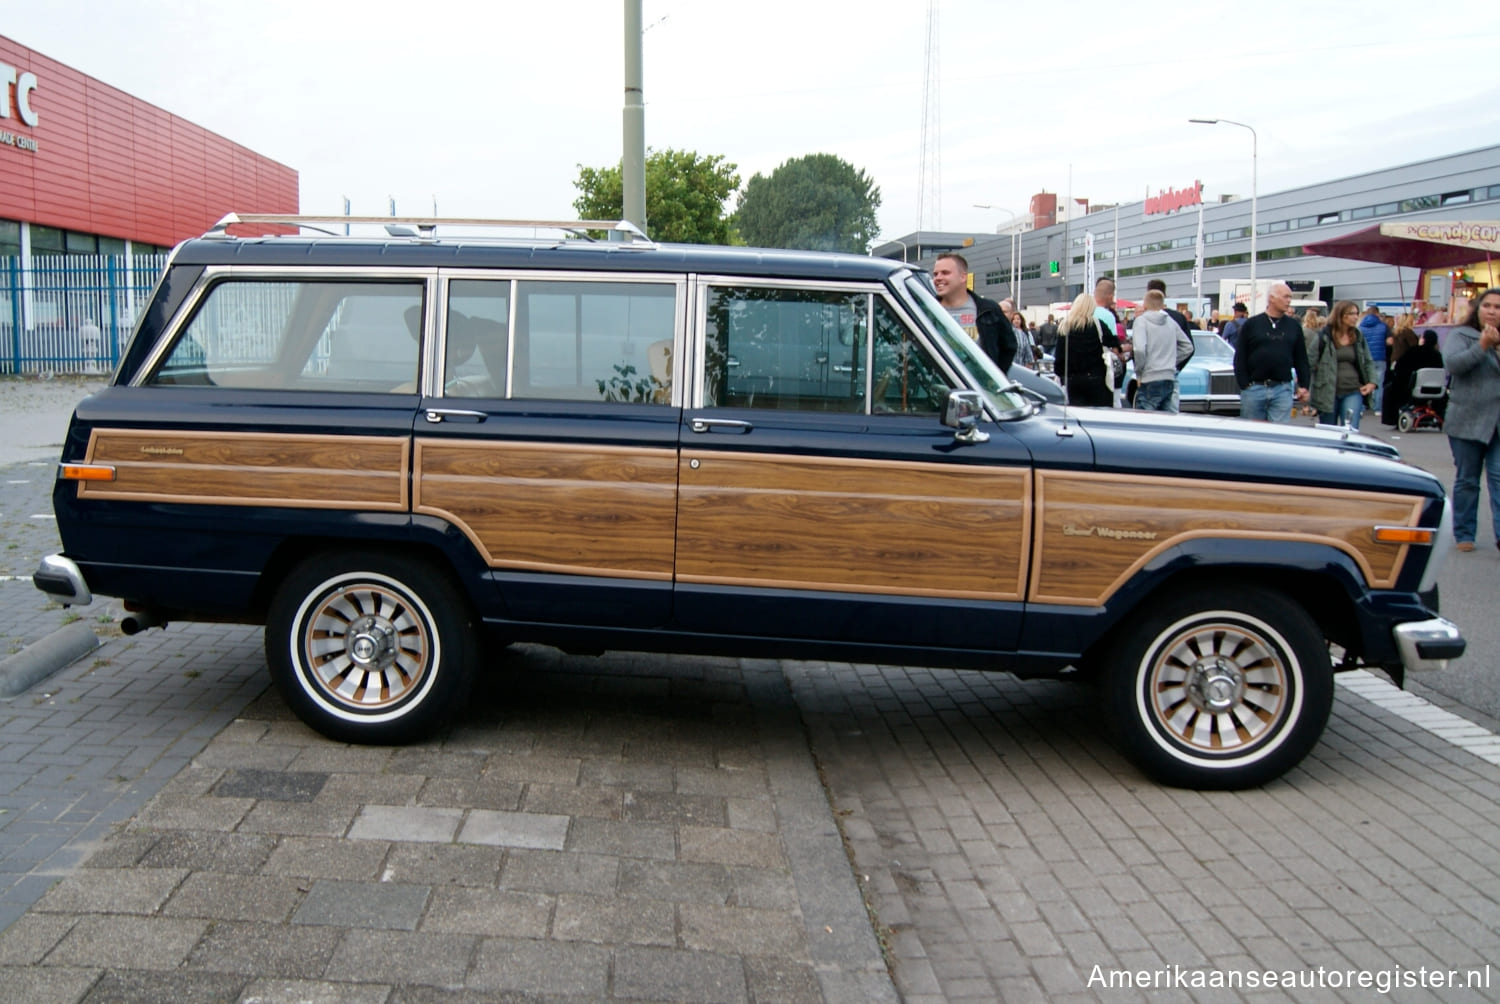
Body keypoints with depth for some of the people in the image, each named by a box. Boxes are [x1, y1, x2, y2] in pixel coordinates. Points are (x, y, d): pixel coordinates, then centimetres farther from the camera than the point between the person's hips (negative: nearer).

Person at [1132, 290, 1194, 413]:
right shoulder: (1171, 321, 12)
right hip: (1170, 379, 6)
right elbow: (1188, 347, 19)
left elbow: (1139, 349, -20)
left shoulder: (1141, 320, -6)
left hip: (1150, 380, -6)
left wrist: (1139, 371, -7)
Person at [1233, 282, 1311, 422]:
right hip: (1253, 389, -1)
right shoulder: (1251, 325, 3)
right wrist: (1244, 384, -5)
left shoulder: (1294, 326, 10)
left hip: (1283, 390, 1)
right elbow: (1240, 358, 2)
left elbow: (1301, 358, 14)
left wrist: (1304, 385, 7)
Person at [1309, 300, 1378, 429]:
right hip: (1328, 393, -2)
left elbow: (1368, 362, 18)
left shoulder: (1359, 337, 10)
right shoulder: (1324, 337, -4)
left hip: (1353, 392, 2)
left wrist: (1372, 382, 3)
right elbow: (1312, 363, -5)